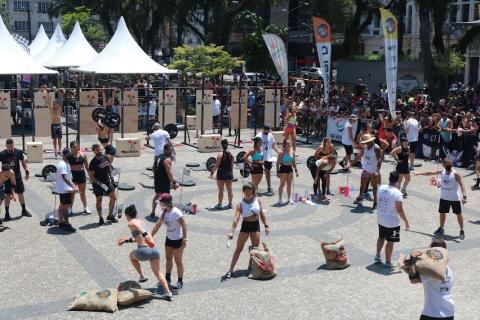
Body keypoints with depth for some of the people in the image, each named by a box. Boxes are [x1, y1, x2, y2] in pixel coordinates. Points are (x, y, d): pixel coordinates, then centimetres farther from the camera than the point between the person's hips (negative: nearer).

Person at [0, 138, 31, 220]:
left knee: (21, 193, 9)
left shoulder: (18, 152, -4)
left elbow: (23, 162, 9)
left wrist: (27, 172, 6)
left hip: (17, 177, 2)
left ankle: (24, 210, 25)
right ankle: (7, 213, 13)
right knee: (8, 195, 2)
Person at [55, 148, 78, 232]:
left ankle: (61, 222, 23)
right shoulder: (63, 165, -18)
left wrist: (73, 185, 17)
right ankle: (66, 224, -5)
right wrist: (73, 186, -31)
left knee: (62, 205, 15)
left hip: (61, 189, 11)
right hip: (65, 189, -11)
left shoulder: (66, 164, 14)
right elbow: (64, 178, -27)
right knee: (66, 206, -8)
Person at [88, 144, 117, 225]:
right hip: (98, 183, -5)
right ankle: (101, 218, 17)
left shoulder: (106, 158, -1)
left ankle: (110, 215, 21)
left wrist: (111, 176, 7)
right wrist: (100, 184, -20)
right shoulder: (93, 162, -17)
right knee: (99, 200, 3)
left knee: (113, 198, 5)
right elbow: (91, 176, -16)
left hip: (107, 181, 5)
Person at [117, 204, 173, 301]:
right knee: (158, 272, 20)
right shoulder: (140, 222, 26)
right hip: (154, 250, 6)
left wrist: (144, 235, -40)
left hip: (144, 251, -6)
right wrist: (126, 240, 48)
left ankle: (142, 276, 24)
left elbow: (138, 226, -23)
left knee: (132, 255, 30)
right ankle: (168, 292, 4)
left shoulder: (131, 223, 4)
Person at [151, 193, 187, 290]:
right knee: (168, 259, 18)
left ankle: (180, 282, 15)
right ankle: (167, 279, 33)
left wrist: (184, 239, -24)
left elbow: (184, 225, -22)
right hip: (169, 238, 8)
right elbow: (157, 226, 10)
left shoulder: (176, 212, -22)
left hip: (178, 240, -8)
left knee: (178, 261, 2)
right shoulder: (164, 212, 3)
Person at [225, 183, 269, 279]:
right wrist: (232, 231, -32)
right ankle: (231, 270, 2)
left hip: (255, 225, 3)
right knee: (239, 248, -2)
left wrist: (266, 226, 2)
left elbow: (262, 214, 6)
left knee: (255, 248, 10)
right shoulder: (240, 204, -13)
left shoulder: (257, 201, -3)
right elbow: (236, 218, -23)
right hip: (245, 225, -3)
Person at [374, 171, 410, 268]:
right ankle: (388, 262, 18)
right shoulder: (397, 193, -24)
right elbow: (400, 210, -21)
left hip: (380, 219, 6)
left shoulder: (381, 188, -5)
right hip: (392, 222, -6)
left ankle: (378, 255, 38)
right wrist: (406, 221, -9)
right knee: (390, 242, 8)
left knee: (381, 237, 26)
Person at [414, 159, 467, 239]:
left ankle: (462, 231, 14)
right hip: (444, 197, 5)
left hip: (455, 198, -5)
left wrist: (464, 196, -32)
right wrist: (419, 173, 15)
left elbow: (462, 185, -21)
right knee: (442, 212, 15)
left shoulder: (455, 174, -17)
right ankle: (441, 228, 34)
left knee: (459, 214, 3)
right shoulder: (442, 172, -3)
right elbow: (431, 173, 9)